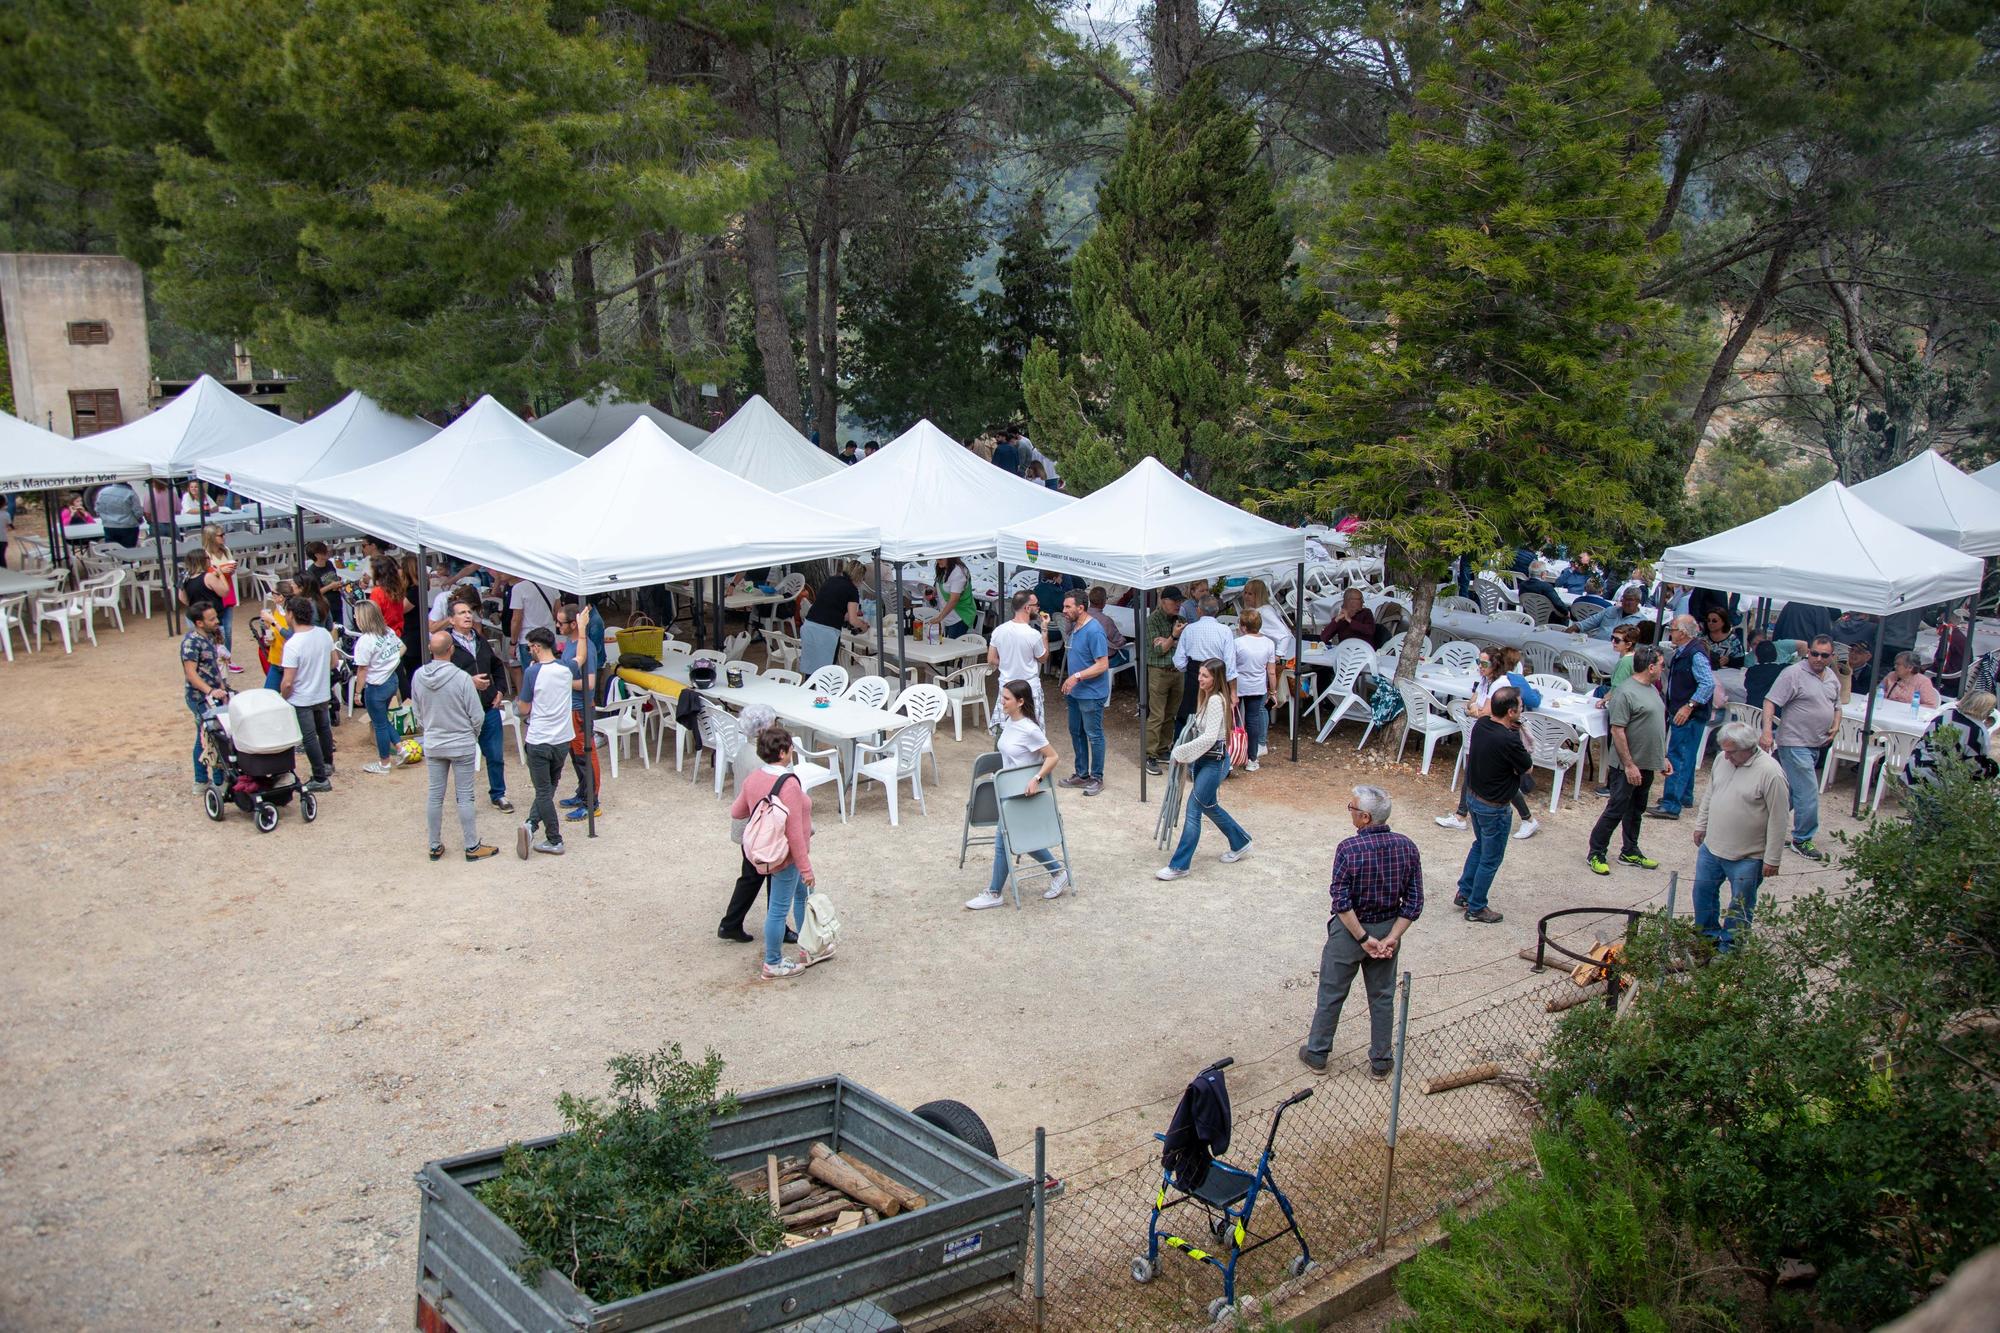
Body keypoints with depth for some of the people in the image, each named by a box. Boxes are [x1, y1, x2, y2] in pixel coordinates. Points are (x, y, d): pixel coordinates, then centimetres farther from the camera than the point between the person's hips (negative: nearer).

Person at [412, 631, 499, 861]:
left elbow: (417, 713, 5)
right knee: (465, 797, 5)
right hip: (462, 746, -4)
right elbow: (477, 716, -13)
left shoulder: (418, 677, -7)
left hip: (432, 745, 4)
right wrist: (472, 735, 7)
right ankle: (472, 847, 13)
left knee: (435, 796, 13)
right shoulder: (461, 678, -21)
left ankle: (435, 847, 22)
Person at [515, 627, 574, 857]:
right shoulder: (566, 670, -1)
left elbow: (524, 710, -5)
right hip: (563, 740, 4)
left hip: (539, 741, -4)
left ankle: (554, 841, 1)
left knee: (543, 790, 5)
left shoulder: (533, 673, -14)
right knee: (549, 788, 17)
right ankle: (531, 824, 3)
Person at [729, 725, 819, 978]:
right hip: (786, 855, -9)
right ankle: (773, 965, 20)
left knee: (802, 893, 26)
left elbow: (736, 812, 10)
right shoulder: (789, 785, -28)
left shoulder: (752, 779, -4)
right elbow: (794, 833, -26)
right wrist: (805, 867, -18)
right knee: (779, 908, 6)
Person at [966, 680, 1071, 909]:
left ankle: (994, 894, 12)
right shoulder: (1008, 722, 2)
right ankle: (1058, 872, 31)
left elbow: (1052, 757, -18)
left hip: (1023, 793, -9)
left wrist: (1036, 778, -25)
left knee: (1003, 840, -1)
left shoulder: (1029, 729, -23)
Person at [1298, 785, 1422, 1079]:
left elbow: (1341, 902, -23)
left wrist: (1363, 938, -16)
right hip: (1388, 929, 3)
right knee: (1382, 997, 19)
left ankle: (1317, 1054, 29)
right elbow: (1414, 903, -10)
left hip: (1349, 929, -3)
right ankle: (1381, 1062, 30)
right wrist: (1390, 939, -11)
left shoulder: (1349, 848, -23)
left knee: (1331, 995, 14)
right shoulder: (1407, 847, -11)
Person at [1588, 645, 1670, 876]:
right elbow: (1617, 731, -22)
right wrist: (1629, 765, -22)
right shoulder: (1625, 693, -20)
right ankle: (1596, 854, 9)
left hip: (1647, 765, 9)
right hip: (1629, 766, -9)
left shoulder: (1652, 689, 10)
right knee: (1615, 811, -2)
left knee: (1636, 811, 18)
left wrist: (1663, 757, 19)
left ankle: (1630, 852, 30)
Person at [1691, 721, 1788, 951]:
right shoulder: (1722, 759, -2)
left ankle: (1729, 945, 25)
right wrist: (1701, 825, 17)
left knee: (1740, 904, 9)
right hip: (1711, 847, 6)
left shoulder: (1770, 772, -22)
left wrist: (1772, 859, -16)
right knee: (1703, 891, 17)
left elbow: (1779, 819, -18)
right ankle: (1708, 934, 37)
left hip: (1747, 856, -6)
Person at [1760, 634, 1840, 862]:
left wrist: (1835, 727, 7)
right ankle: (1802, 839, 5)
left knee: (1790, 790, 15)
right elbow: (1770, 702, -16)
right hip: (1795, 743, -8)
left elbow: (1836, 706, 26)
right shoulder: (1793, 674, -13)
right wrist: (1767, 731, -27)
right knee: (1808, 792, -7)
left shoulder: (1832, 678, 12)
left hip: (1816, 745, 8)